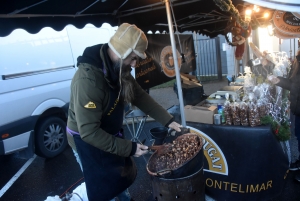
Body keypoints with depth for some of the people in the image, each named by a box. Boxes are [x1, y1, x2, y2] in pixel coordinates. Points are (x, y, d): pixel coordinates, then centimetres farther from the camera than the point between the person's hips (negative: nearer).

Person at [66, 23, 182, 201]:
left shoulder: (119, 68, -10)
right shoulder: (87, 80, -35)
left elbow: (139, 96, 0)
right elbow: (89, 132, -33)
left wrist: (167, 120, -5)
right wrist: (129, 148, -29)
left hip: (111, 134, 8)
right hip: (87, 140, -7)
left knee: (123, 176, 26)